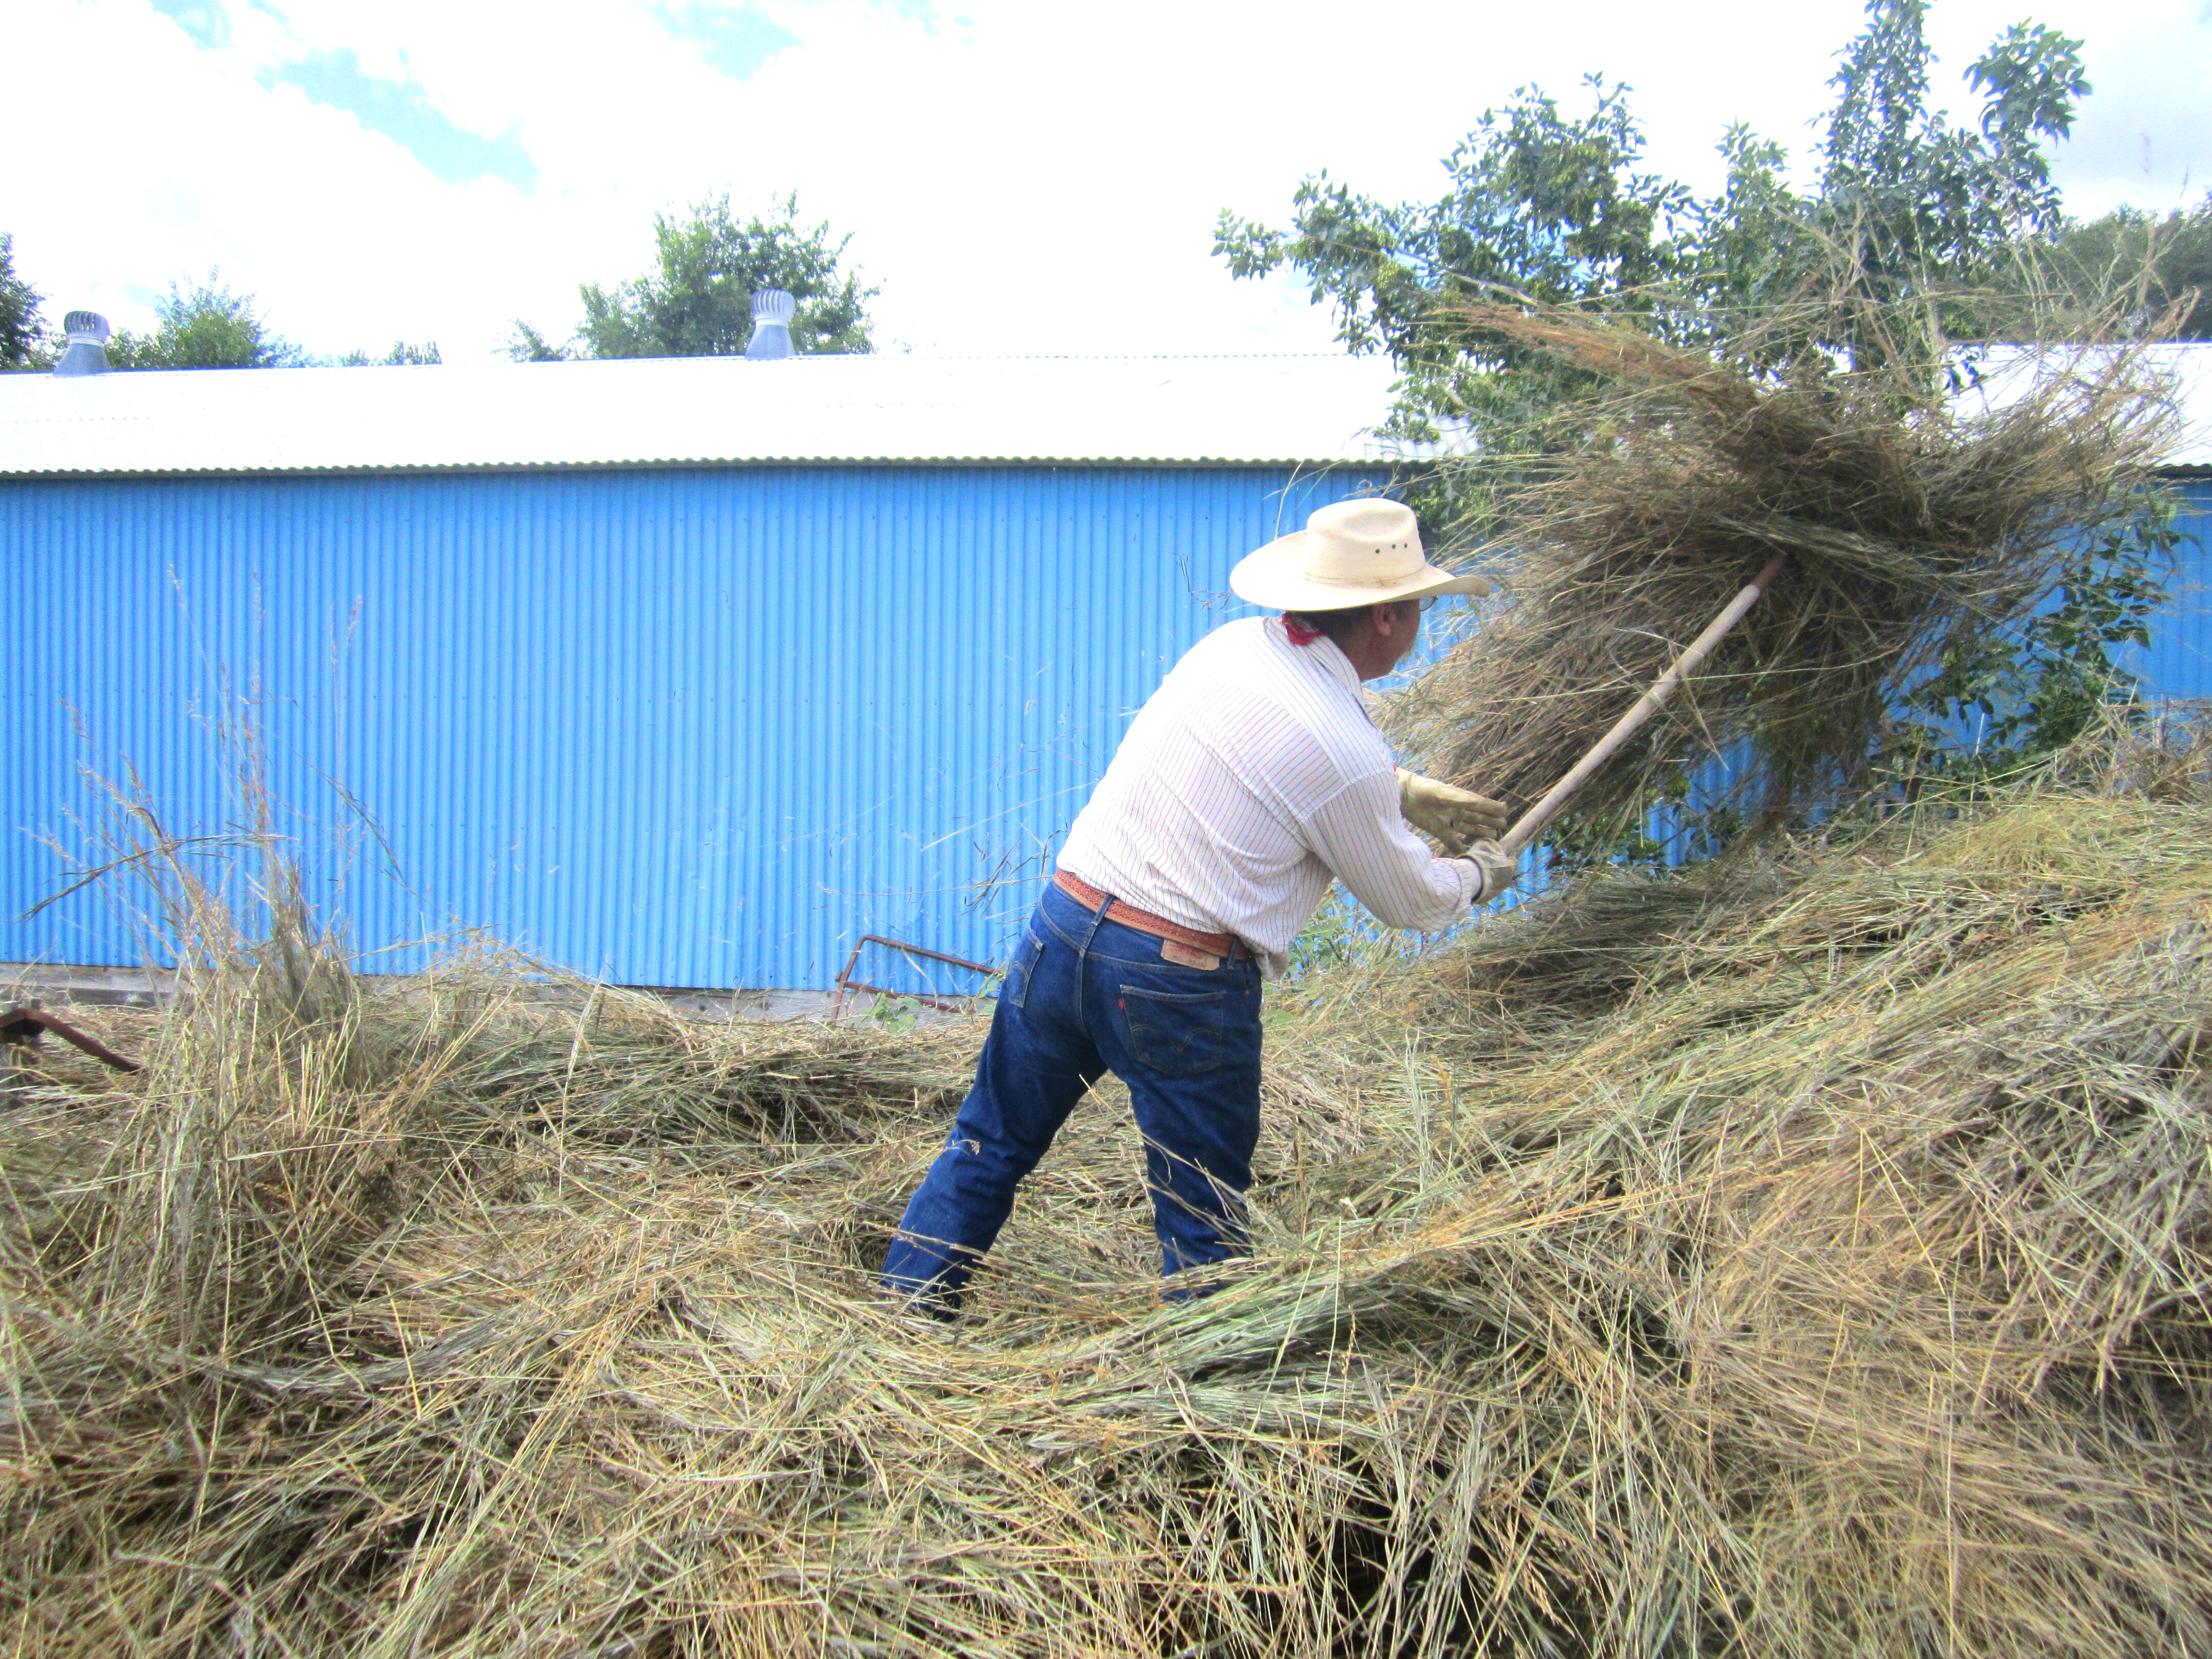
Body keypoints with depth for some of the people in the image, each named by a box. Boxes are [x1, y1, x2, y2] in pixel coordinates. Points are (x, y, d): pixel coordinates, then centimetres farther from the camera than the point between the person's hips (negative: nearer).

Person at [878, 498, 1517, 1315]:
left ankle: (901, 1316, 32)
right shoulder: (1348, 756, -14)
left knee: (990, 1145, 22)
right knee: (1204, 1222, 12)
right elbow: (1413, 903, 2)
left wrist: (1412, 794, 31)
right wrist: (1476, 876, 23)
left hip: (1062, 928, 7)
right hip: (1181, 986, -6)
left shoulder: (1230, 645, 5)